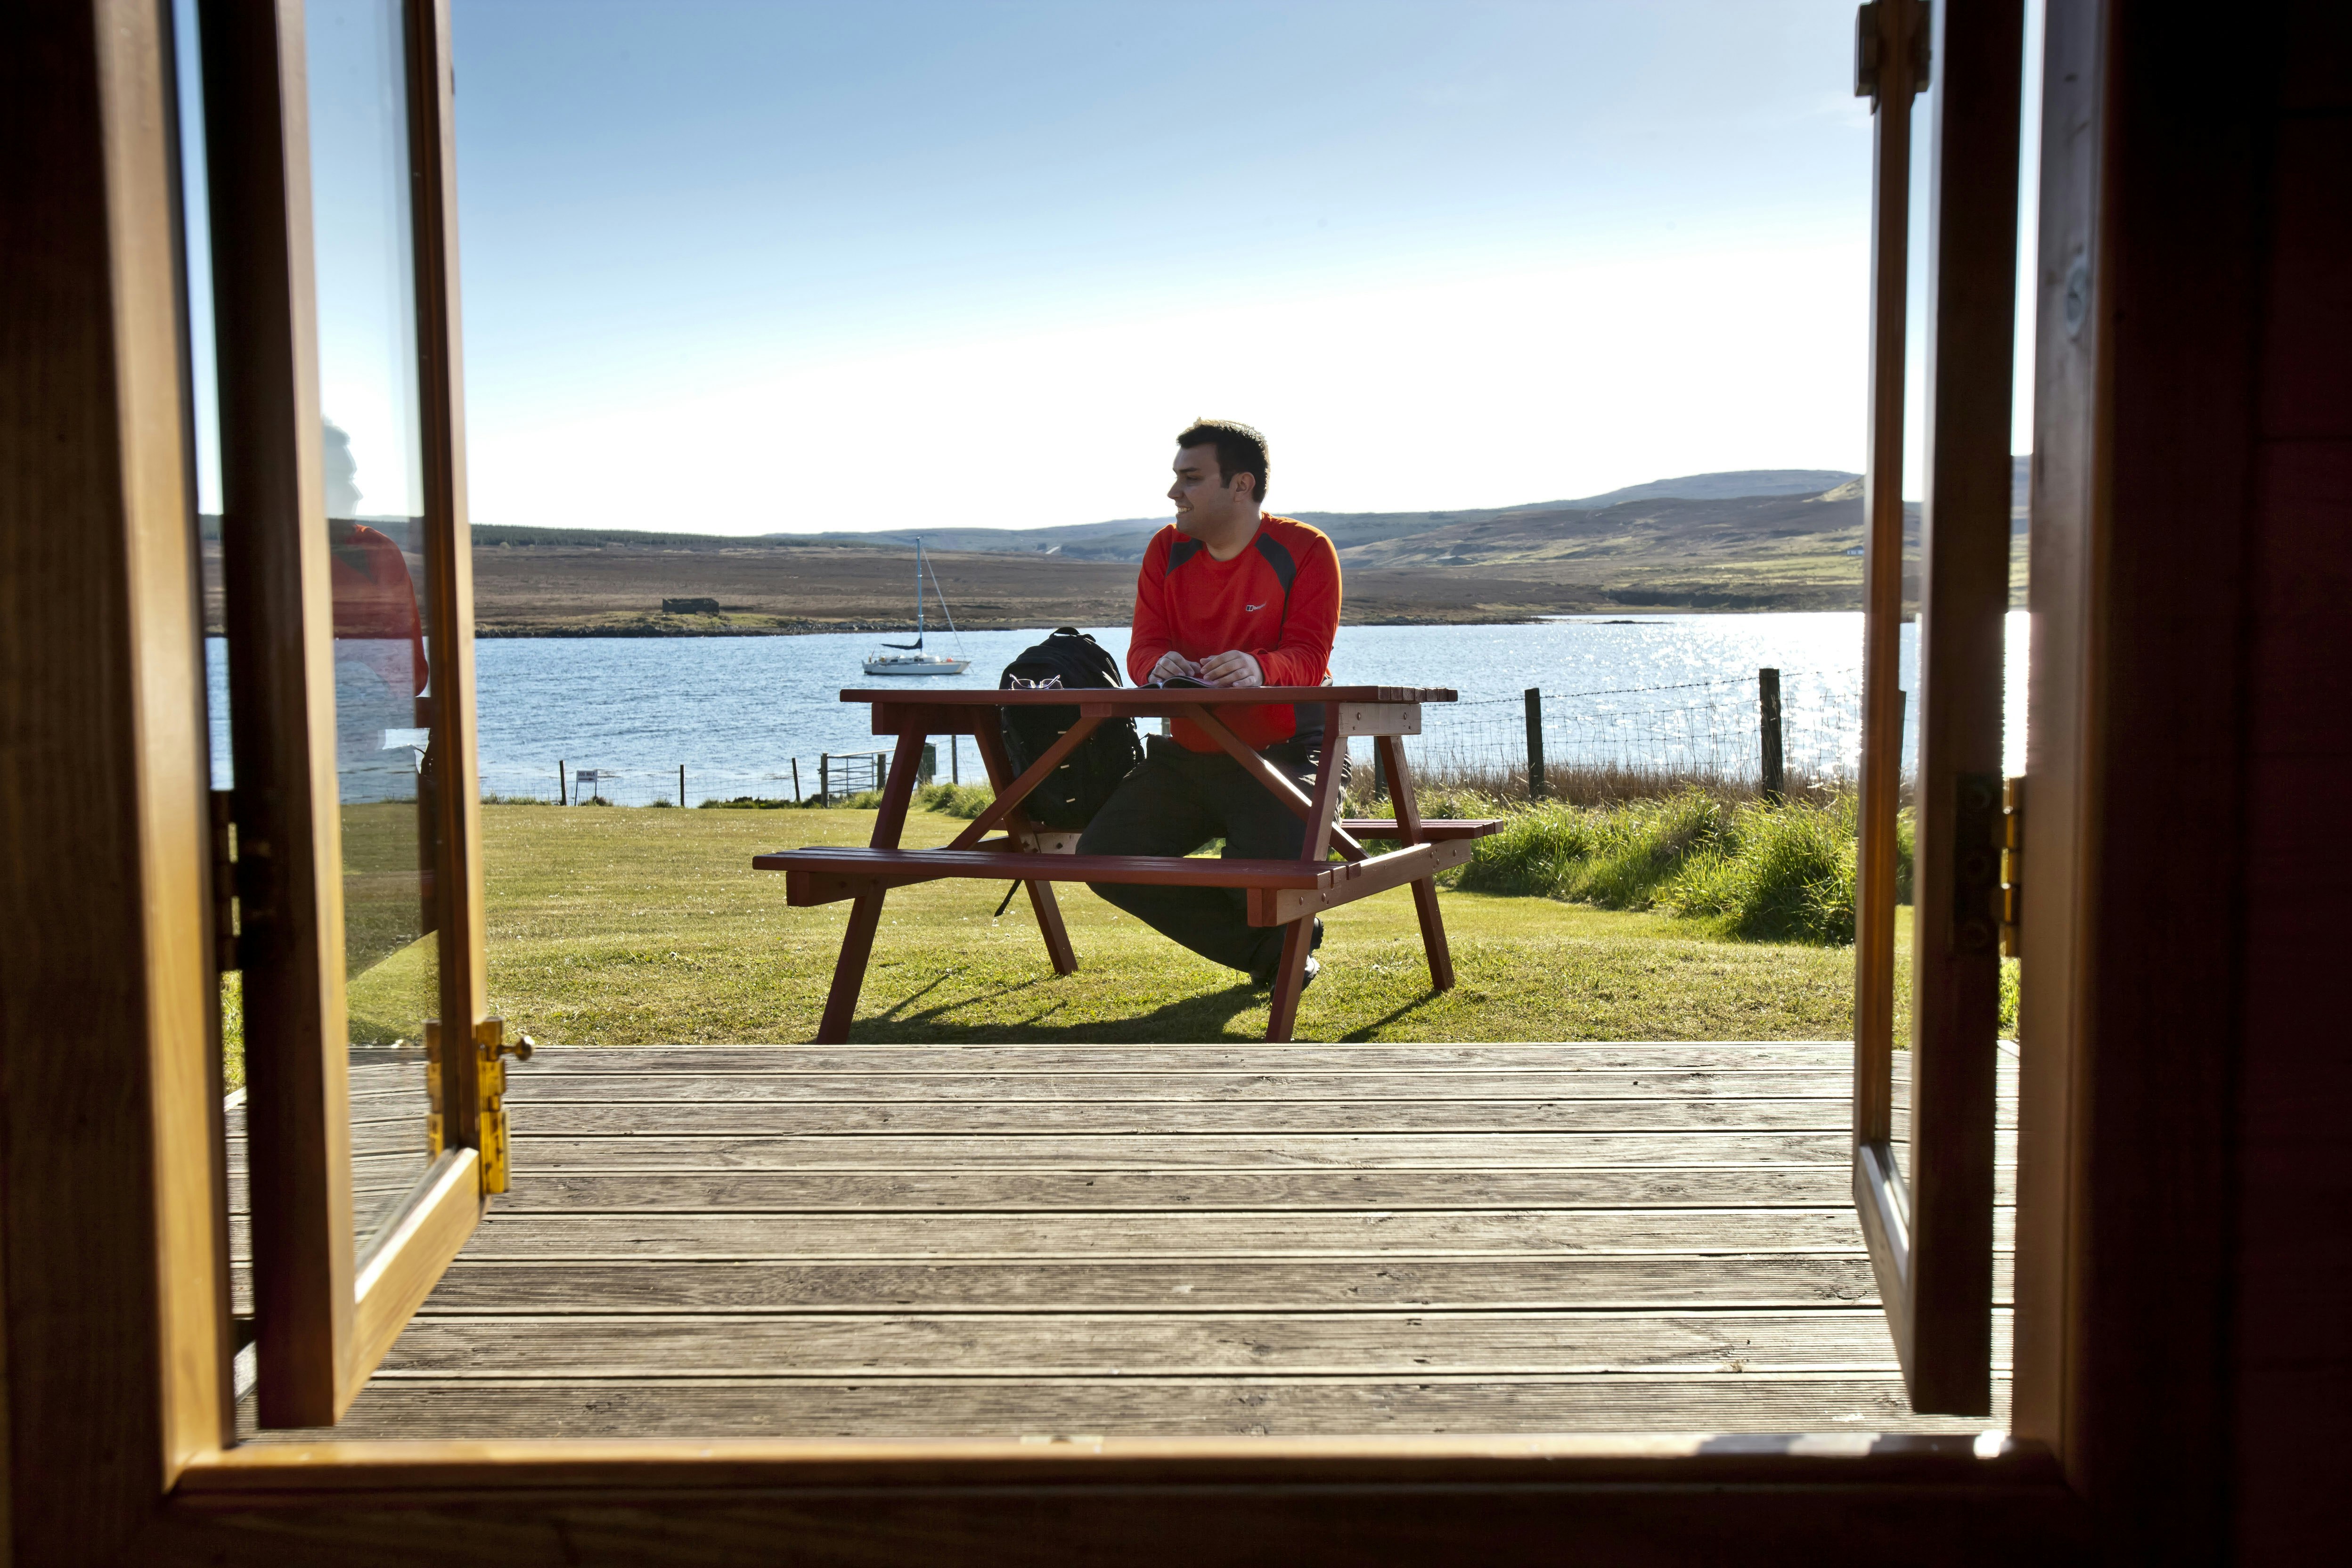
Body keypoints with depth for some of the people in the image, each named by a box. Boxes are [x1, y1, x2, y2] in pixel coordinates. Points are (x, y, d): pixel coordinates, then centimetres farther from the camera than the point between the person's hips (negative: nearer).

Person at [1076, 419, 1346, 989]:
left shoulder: (1305, 550, -9)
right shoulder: (1167, 549, 5)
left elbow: (1310, 658, -19)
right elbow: (1143, 647, -3)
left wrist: (1261, 669, -44)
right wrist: (1158, 665, -30)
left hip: (1282, 749, -6)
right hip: (1189, 750, 6)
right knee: (1104, 855, -9)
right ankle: (1268, 950, 6)